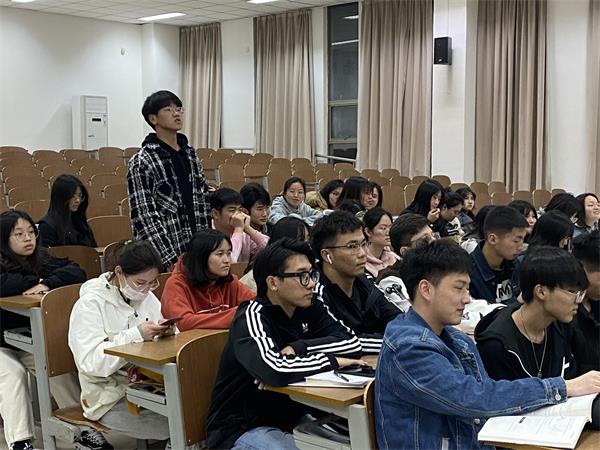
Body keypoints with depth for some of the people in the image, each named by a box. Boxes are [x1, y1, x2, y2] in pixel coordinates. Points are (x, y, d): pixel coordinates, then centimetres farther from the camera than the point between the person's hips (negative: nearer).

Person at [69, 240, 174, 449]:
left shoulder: (147, 297, 8)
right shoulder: (90, 304, -11)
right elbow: (91, 362, -20)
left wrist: (165, 332, -11)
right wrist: (136, 335, -28)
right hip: (110, 399, -6)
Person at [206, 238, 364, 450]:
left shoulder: (309, 308, 0)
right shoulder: (252, 317, -20)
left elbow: (351, 342, -11)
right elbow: (274, 371, -36)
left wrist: (296, 349, -22)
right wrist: (333, 360, -23)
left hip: (291, 418, 6)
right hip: (244, 427, -6)